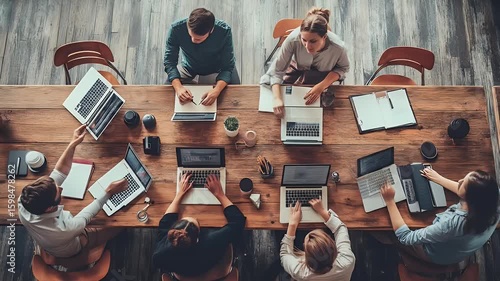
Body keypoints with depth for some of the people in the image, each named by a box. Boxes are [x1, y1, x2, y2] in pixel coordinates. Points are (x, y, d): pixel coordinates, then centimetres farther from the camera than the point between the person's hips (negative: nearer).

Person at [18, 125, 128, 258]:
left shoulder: (24, 202, -38)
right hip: (70, 249, -4)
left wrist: (73, 144, -28)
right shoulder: (65, 228, -51)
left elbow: (58, 174, -27)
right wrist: (109, 192, -19)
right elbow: (88, 214, -29)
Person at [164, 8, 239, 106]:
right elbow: (169, 61, -24)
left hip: (217, 67, -1)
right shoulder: (176, 29, -33)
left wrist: (217, 90, -46)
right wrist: (178, 87, -41)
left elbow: (227, 66, -29)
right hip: (189, 67, 1)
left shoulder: (224, 31, -35)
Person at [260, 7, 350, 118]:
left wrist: (321, 87, -28)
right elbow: (277, 70, -29)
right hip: (297, 69, 1)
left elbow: (343, 67, -14)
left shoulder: (337, 47, -37)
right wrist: (277, 98, -42)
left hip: (323, 77, -1)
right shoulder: (293, 39, -39)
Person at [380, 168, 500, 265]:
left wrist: (389, 201, -30)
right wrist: (438, 178, 6)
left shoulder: (453, 224, -48)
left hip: (436, 257, -6)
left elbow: (405, 237, -36)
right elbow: (465, 192, -3)